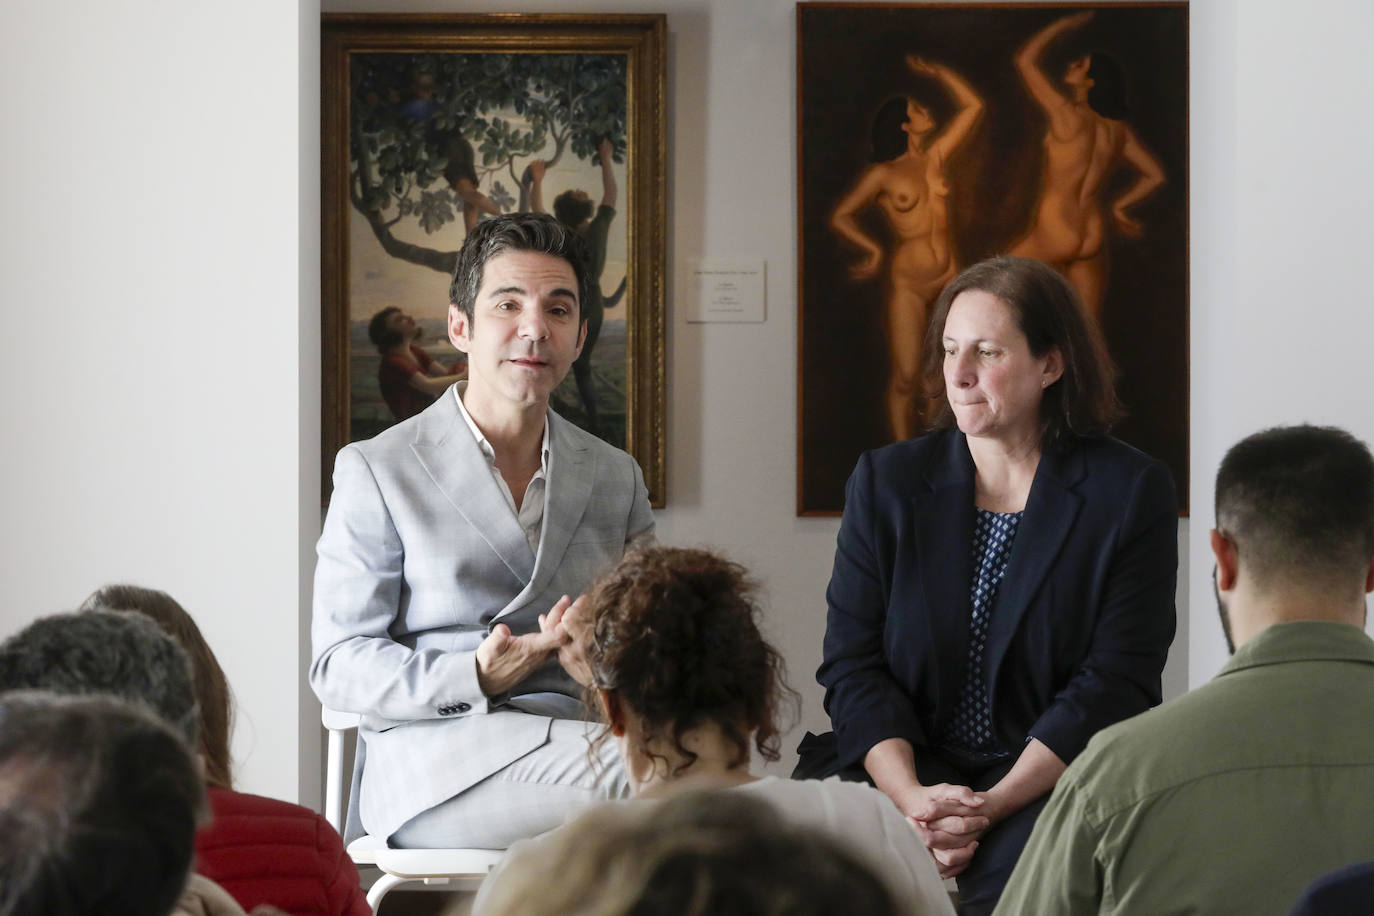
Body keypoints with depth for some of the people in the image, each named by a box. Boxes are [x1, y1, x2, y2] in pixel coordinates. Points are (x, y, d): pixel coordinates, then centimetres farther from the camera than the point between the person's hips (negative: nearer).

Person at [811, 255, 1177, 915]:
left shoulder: (1132, 494, 2)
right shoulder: (886, 482, 11)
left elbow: (1115, 682, -5)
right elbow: (853, 665, 4)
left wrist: (992, 806, -17)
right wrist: (911, 798, -14)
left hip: (1055, 780, -2)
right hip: (903, 774, 2)